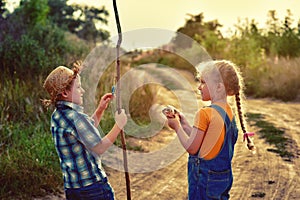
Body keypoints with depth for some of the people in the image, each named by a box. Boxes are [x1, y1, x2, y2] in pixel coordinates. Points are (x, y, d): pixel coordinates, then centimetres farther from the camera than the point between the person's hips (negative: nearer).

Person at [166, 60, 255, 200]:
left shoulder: (204, 114, -20)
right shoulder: (228, 111, 5)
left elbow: (191, 148, -16)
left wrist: (177, 127, -3)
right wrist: (184, 123, 10)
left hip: (204, 179, -8)